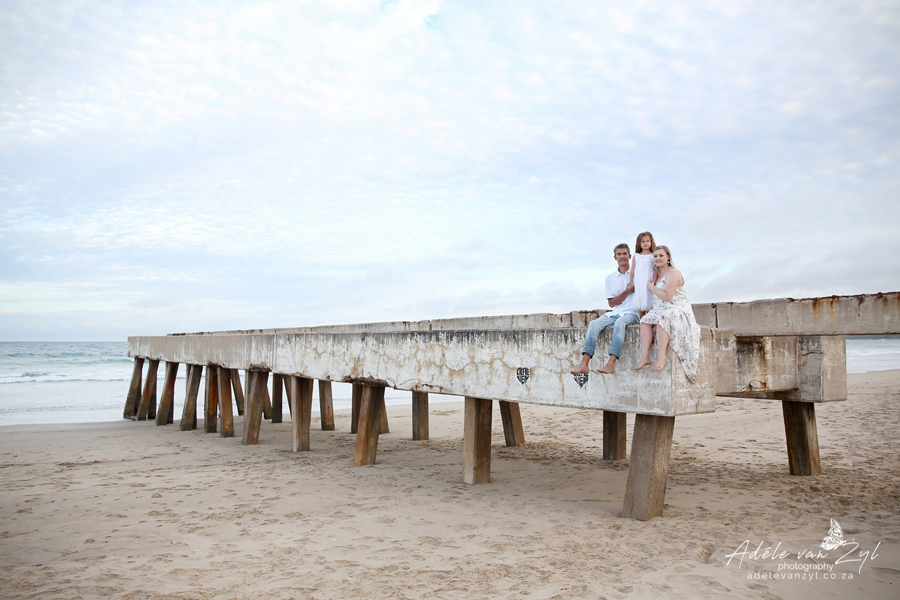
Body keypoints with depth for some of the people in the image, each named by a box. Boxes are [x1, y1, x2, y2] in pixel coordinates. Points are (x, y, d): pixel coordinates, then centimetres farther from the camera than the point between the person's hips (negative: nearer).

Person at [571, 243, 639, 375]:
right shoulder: (610, 278, 16)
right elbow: (611, 303, 8)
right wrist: (627, 292, -5)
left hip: (631, 313, -4)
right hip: (615, 313, 4)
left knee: (619, 323, -37)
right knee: (594, 324, -23)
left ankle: (611, 363, -46)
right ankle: (584, 363, -35)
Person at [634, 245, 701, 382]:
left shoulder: (672, 273, -9)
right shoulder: (658, 274, 18)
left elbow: (667, 296, -19)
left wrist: (651, 287, -9)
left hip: (678, 309, -8)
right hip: (661, 309, 8)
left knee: (662, 318, -37)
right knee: (646, 319, -20)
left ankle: (661, 358, -41)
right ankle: (645, 357, -29)